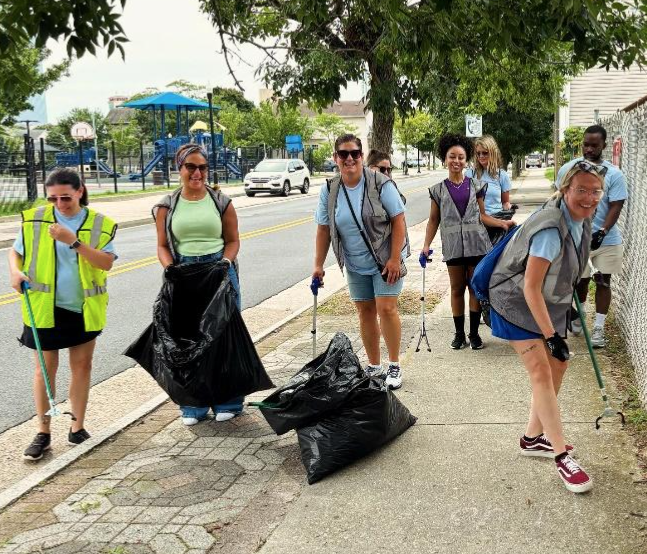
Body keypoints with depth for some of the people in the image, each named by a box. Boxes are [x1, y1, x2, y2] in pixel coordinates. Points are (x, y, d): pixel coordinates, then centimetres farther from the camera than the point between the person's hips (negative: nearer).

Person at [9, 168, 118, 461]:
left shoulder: (100, 224, -4)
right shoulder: (35, 219, -1)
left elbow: (106, 262, -15)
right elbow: (15, 251, 10)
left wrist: (74, 241, -25)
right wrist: (15, 271, -11)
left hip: (84, 308, 1)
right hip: (45, 307, 0)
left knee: (82, 364, 9)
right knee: (46, 366, 4)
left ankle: (78, 426, 22)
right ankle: (43, 433, 12)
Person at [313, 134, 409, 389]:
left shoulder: (380, 184, -14)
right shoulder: (329, 191, -2)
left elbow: (398, 221, -13)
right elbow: (323, 230, 4)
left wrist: (394, 259, -17)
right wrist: (318, 265, 2)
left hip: (385, 260, -4)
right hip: (355, 265, 4)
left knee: (386, 309, -10)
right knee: (365, 312, 9)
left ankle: (394, 366, 5)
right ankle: (373, 366, 22)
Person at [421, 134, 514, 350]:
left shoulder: (475, 186, 8)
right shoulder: (438, 190, 7)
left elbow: (482, 215, 9)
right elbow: (434, 220, 9)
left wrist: (502, 223, -6)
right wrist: (426, 245, 1)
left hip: (476, 242, 0)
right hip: (453, 245, 0)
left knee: (475, 287, 3)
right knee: (457, 289, 5)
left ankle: (474, 333, 13)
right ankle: (459, 333, 14)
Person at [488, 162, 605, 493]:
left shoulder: (581, 221, -3)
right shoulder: (551, 228, -30)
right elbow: (531, 288, -29)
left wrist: (567, 305, 20)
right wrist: (552, 335, -26)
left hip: (549, 302, 9)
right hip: (517, 304, -9)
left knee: (559, 365, 11)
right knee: (541, 372, -12)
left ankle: (534, 438, 25)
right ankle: (561, 456, -6)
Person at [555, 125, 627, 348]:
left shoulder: (614, 174, -7)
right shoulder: (567, 169, -3)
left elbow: (616, 206, -9)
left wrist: (602, 232, -21)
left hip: (606, 239, 0)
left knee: (603, 281, 4)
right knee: (581, 279, 9)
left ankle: (599, 327, 12)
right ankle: (578, 314, 36)